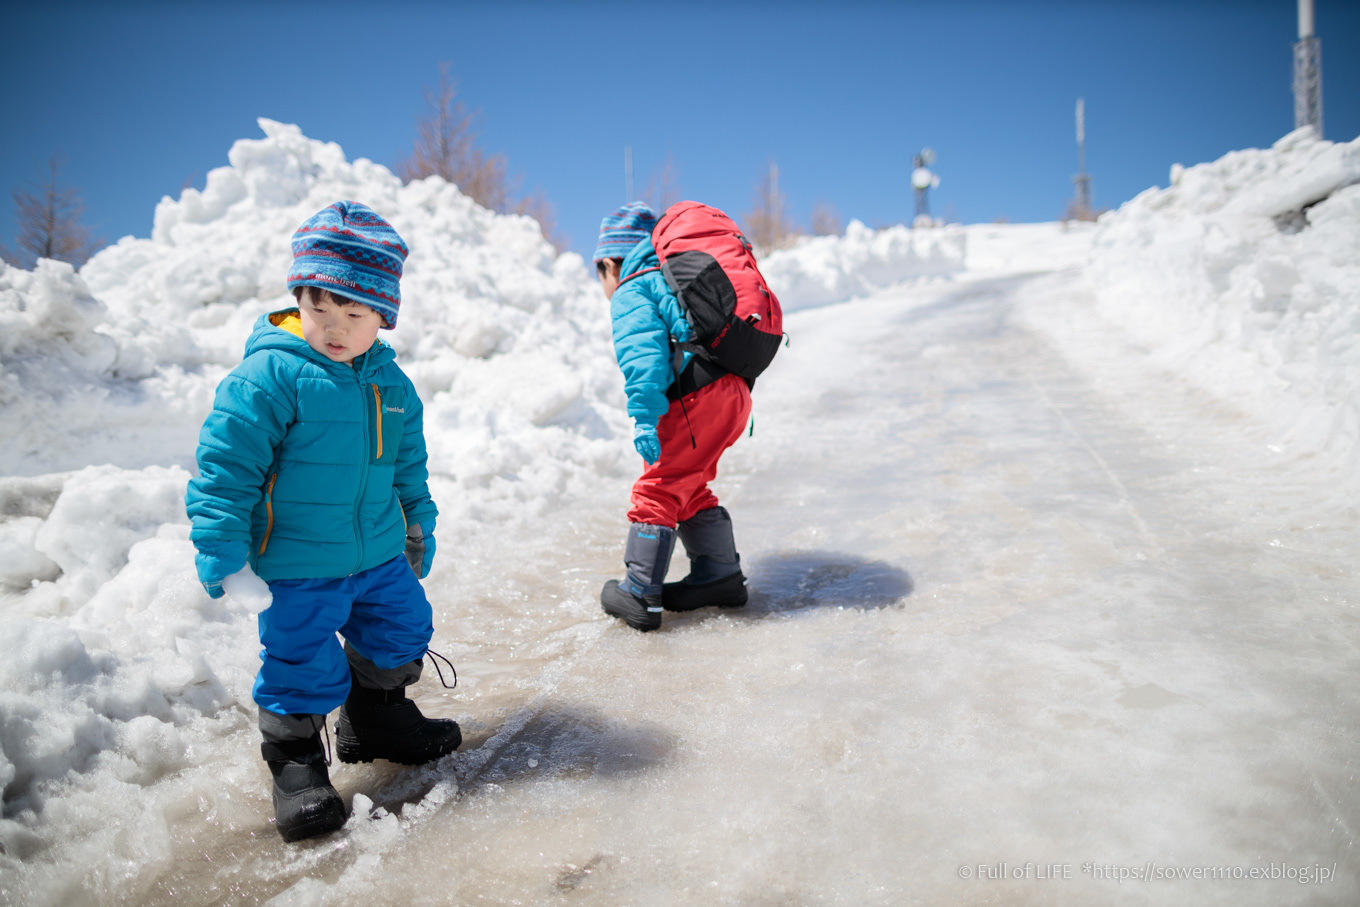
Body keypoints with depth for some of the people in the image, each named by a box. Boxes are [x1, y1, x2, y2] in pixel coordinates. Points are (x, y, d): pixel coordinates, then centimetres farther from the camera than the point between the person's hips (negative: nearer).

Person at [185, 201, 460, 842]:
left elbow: (407, 463, 15)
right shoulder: (267, 375, -17)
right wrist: (219, 546, -19)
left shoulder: (390, 382, 2)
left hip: (381, 553, 6)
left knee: (402, 633, 18)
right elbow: (226, 462, -16)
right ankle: (295, 759, 24)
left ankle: (376, 721, 42)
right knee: (302, 661, 0)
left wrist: (419, 524, 20)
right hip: (297, 563, -6)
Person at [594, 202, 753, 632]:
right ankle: (720, 577, 26)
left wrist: (643, 416, -24)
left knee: (656, 490, -2)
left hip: (699, 398, -9)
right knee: (688, 488, 21)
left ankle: (639, 596, 2)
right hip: (735, 393, 9)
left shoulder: (629, 294, 2)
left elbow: (642, 353, -16)